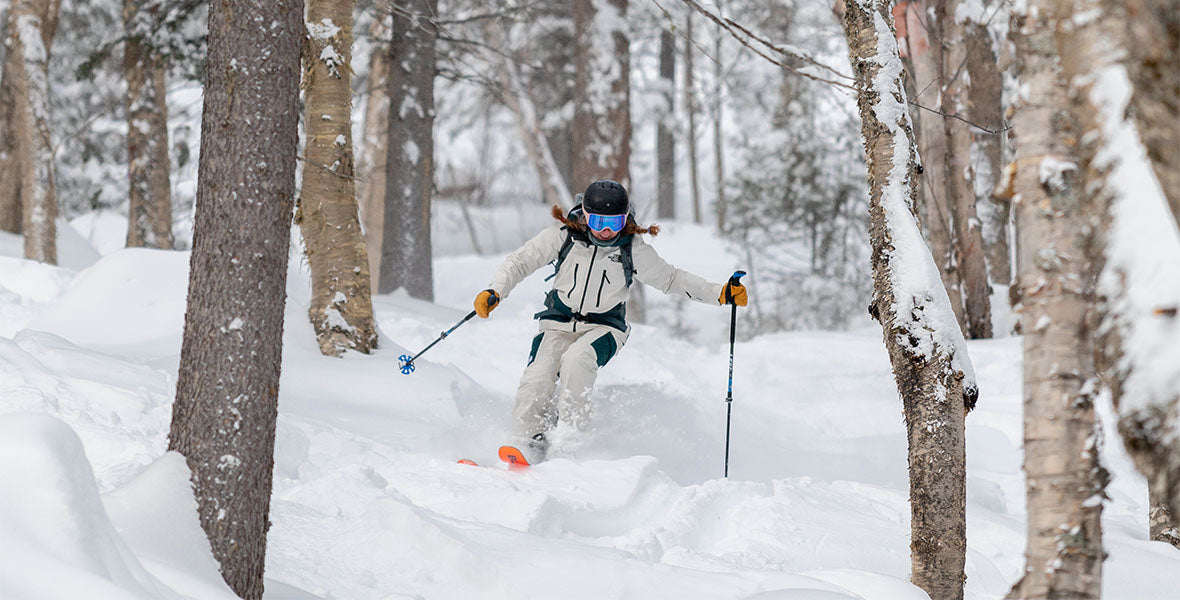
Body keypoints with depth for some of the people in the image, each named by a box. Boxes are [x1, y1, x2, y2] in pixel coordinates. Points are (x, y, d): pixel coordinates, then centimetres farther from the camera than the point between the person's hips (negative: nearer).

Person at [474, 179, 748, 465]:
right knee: (537, 377, -24)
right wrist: (494, 291, -17)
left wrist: (720, 293, -3)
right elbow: (519, 262, -1)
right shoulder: (564, 236, -8)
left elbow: (670, 279, 5)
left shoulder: (634, 250, -7)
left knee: (576, 359, -33)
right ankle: (528, 445, -22)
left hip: (604, 328, -1)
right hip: (559, 323, 1)